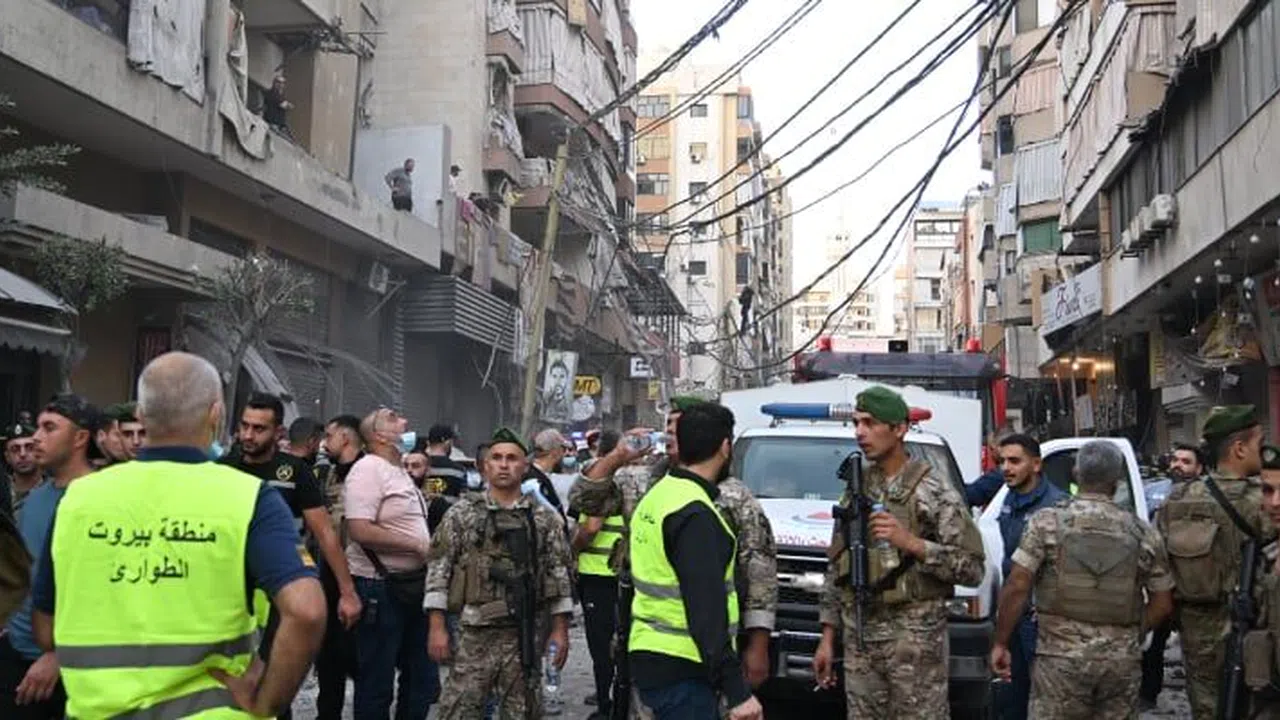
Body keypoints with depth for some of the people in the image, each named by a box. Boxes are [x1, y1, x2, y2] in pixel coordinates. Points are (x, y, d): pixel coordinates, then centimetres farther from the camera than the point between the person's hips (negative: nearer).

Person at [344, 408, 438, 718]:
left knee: (423, 680, 14)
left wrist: (430, 548, 9)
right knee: (376, 684, 1)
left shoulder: (399, 472, 16)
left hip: (412, 585, 9)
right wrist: (418, 545, -18)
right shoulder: (368, 469, -13)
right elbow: (361, 531, -24)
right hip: (379, 588, -9)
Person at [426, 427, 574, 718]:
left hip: (525, 635, 1)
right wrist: (437, 627, -6)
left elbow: (559, 573, 7)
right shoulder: (462, 513, 2)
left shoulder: (544, 519, 7)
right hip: (473, 633, -1)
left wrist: (560, 629, 2)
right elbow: (439, 568, 0)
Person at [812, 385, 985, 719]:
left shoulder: (935, 491, -4)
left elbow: (972, 568, -8)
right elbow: (835, 569, 17)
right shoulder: (854, 492, 13)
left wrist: (911, 543, -18)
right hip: (859, 638, 5)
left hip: (916, 637, -5)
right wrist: (827, 638, 13)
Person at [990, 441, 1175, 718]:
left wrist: (1000, 643, -1)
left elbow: (1016, 587, -9)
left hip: (1061, 656, -2)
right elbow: (1162, 604, 8)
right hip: (1121, 660, 3)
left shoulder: (1048, 522, -4)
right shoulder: (1143, 533, 5)